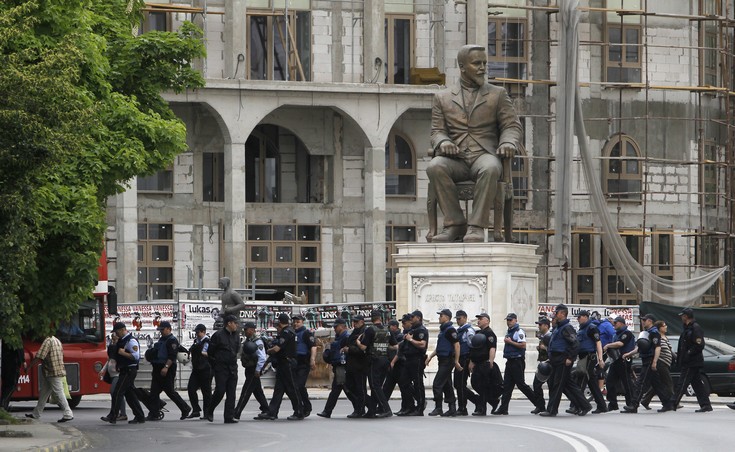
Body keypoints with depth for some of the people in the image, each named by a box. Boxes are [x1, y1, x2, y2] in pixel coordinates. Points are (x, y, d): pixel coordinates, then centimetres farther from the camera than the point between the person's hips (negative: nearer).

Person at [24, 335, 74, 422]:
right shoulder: (56, 340, 15)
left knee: (58, 394, -8)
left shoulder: (48, 341, -15)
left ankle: (68, 414, -8)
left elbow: (39, 357, -18)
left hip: (54, 373, -10)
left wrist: (28, 367, -9)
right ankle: (36, 414, 21)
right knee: (43, 393, 15)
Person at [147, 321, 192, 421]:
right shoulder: (161, 340, 20)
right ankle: (154, 414, 3)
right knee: (154, 392, 3)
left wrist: (166, 367, -30)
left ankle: (185, 408, 7)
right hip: (158, 370, 9)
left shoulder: (172, 340, -10)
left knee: (170, 391, -6)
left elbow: (172, 356, -21)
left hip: (167, 371, -9)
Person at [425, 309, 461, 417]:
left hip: (448, 361, -10)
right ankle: (452, 409, 12)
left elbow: (457, 345, -17)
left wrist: (456, 361, -18)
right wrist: (430, 356, 16)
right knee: (447, 386, 10)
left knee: (437, 384, -12)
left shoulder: (450, 330, -12)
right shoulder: (443, 330, 18)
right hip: (443, 361, 10)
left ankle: (438, 408, -10)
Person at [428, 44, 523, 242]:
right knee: (434, 167, -35)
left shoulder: (498, 94, 18)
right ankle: (455, 224, -28)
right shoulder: (443, 98, 20)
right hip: (455, 159, 1)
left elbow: (512, 126, 10)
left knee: (490, 169, -39)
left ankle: (477, 226, -39)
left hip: (484, 155, -1)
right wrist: (443, 142, -13)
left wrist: (508, 143, -14)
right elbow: (437, 131, 12)